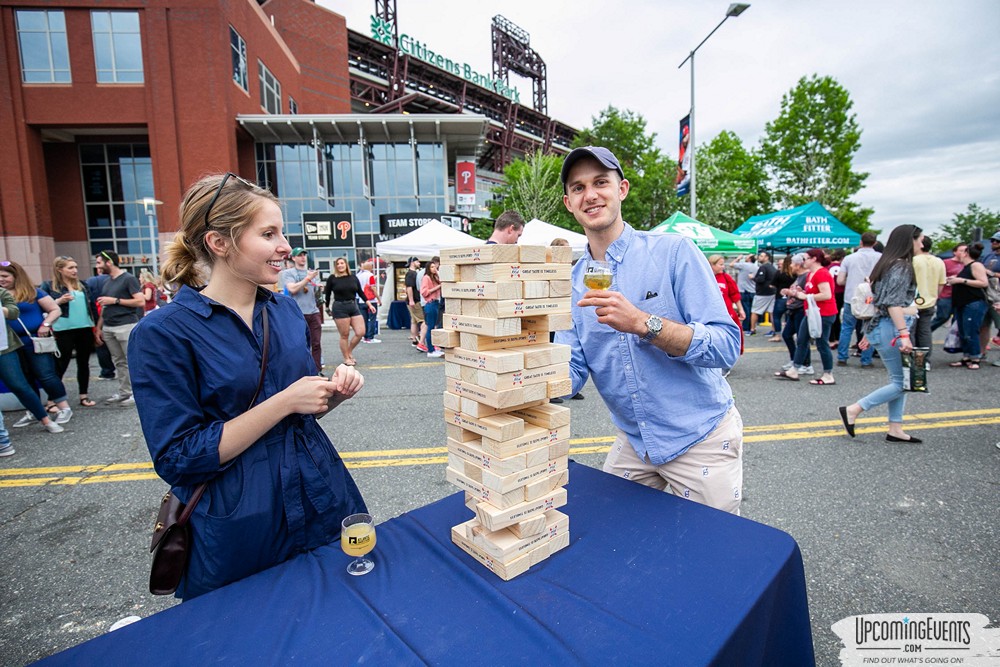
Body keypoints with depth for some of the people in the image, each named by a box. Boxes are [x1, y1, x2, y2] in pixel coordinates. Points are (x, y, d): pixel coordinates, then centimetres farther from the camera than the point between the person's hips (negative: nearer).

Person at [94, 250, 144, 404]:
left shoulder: (128, 279, -5)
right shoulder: (106, 283, 17)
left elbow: (140, 301, -13)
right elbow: (104, 307, 21)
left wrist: (115, 300, -12)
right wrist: (98, 328, 16)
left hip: (126, 326, -8)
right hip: (108, 328, 8)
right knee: (119, 362, 10)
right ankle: (124, 392, 15)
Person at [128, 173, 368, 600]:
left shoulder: (286, 310, 3)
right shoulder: (163, 332, -14)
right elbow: (177, 459, -16)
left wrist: (333, 392, -9)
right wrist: (284, 402, -22)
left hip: (323, 502, 5)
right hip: (238, 532, -5)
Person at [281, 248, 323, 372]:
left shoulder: (311, 272, 17)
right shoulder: (288, 273, 2)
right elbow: (292, 289, -13)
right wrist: (308, 278, -11)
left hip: (314, 312, 4)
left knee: (316, 343, 2)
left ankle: (317, 370, 9)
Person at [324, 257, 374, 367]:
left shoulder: (353, 277, 8)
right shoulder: (332, 278, -1)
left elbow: (360, 292, 11)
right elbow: (327, 294, 5)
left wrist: (369, 304, 4)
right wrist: (327, 308, 5)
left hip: (354, 306, 4)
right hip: (339, 308, -4)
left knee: (361, 332, -2)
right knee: (344, 335, -1)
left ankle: (349, 352, 21)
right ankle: (346, 358, 14)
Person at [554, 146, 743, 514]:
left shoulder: (674, 252, -14)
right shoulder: (572, 283, 0)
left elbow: (727, 346, -20)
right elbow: (571, 371, -4)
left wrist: (642, 323, -33)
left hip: (701, 438, -4)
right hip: (633, 441, 5)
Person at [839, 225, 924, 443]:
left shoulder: (889, 264, 16)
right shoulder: (902, 266, -11)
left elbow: (881, 301, 20)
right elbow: (894, 304, -20)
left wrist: (872, 331, 23)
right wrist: (904, 334, -24)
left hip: (882, 327, 10)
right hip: (891, 329, -10)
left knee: (899, 380, 12)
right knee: (902, 382, -4)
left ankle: (895, 430, 15)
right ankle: (852, 410, -4)